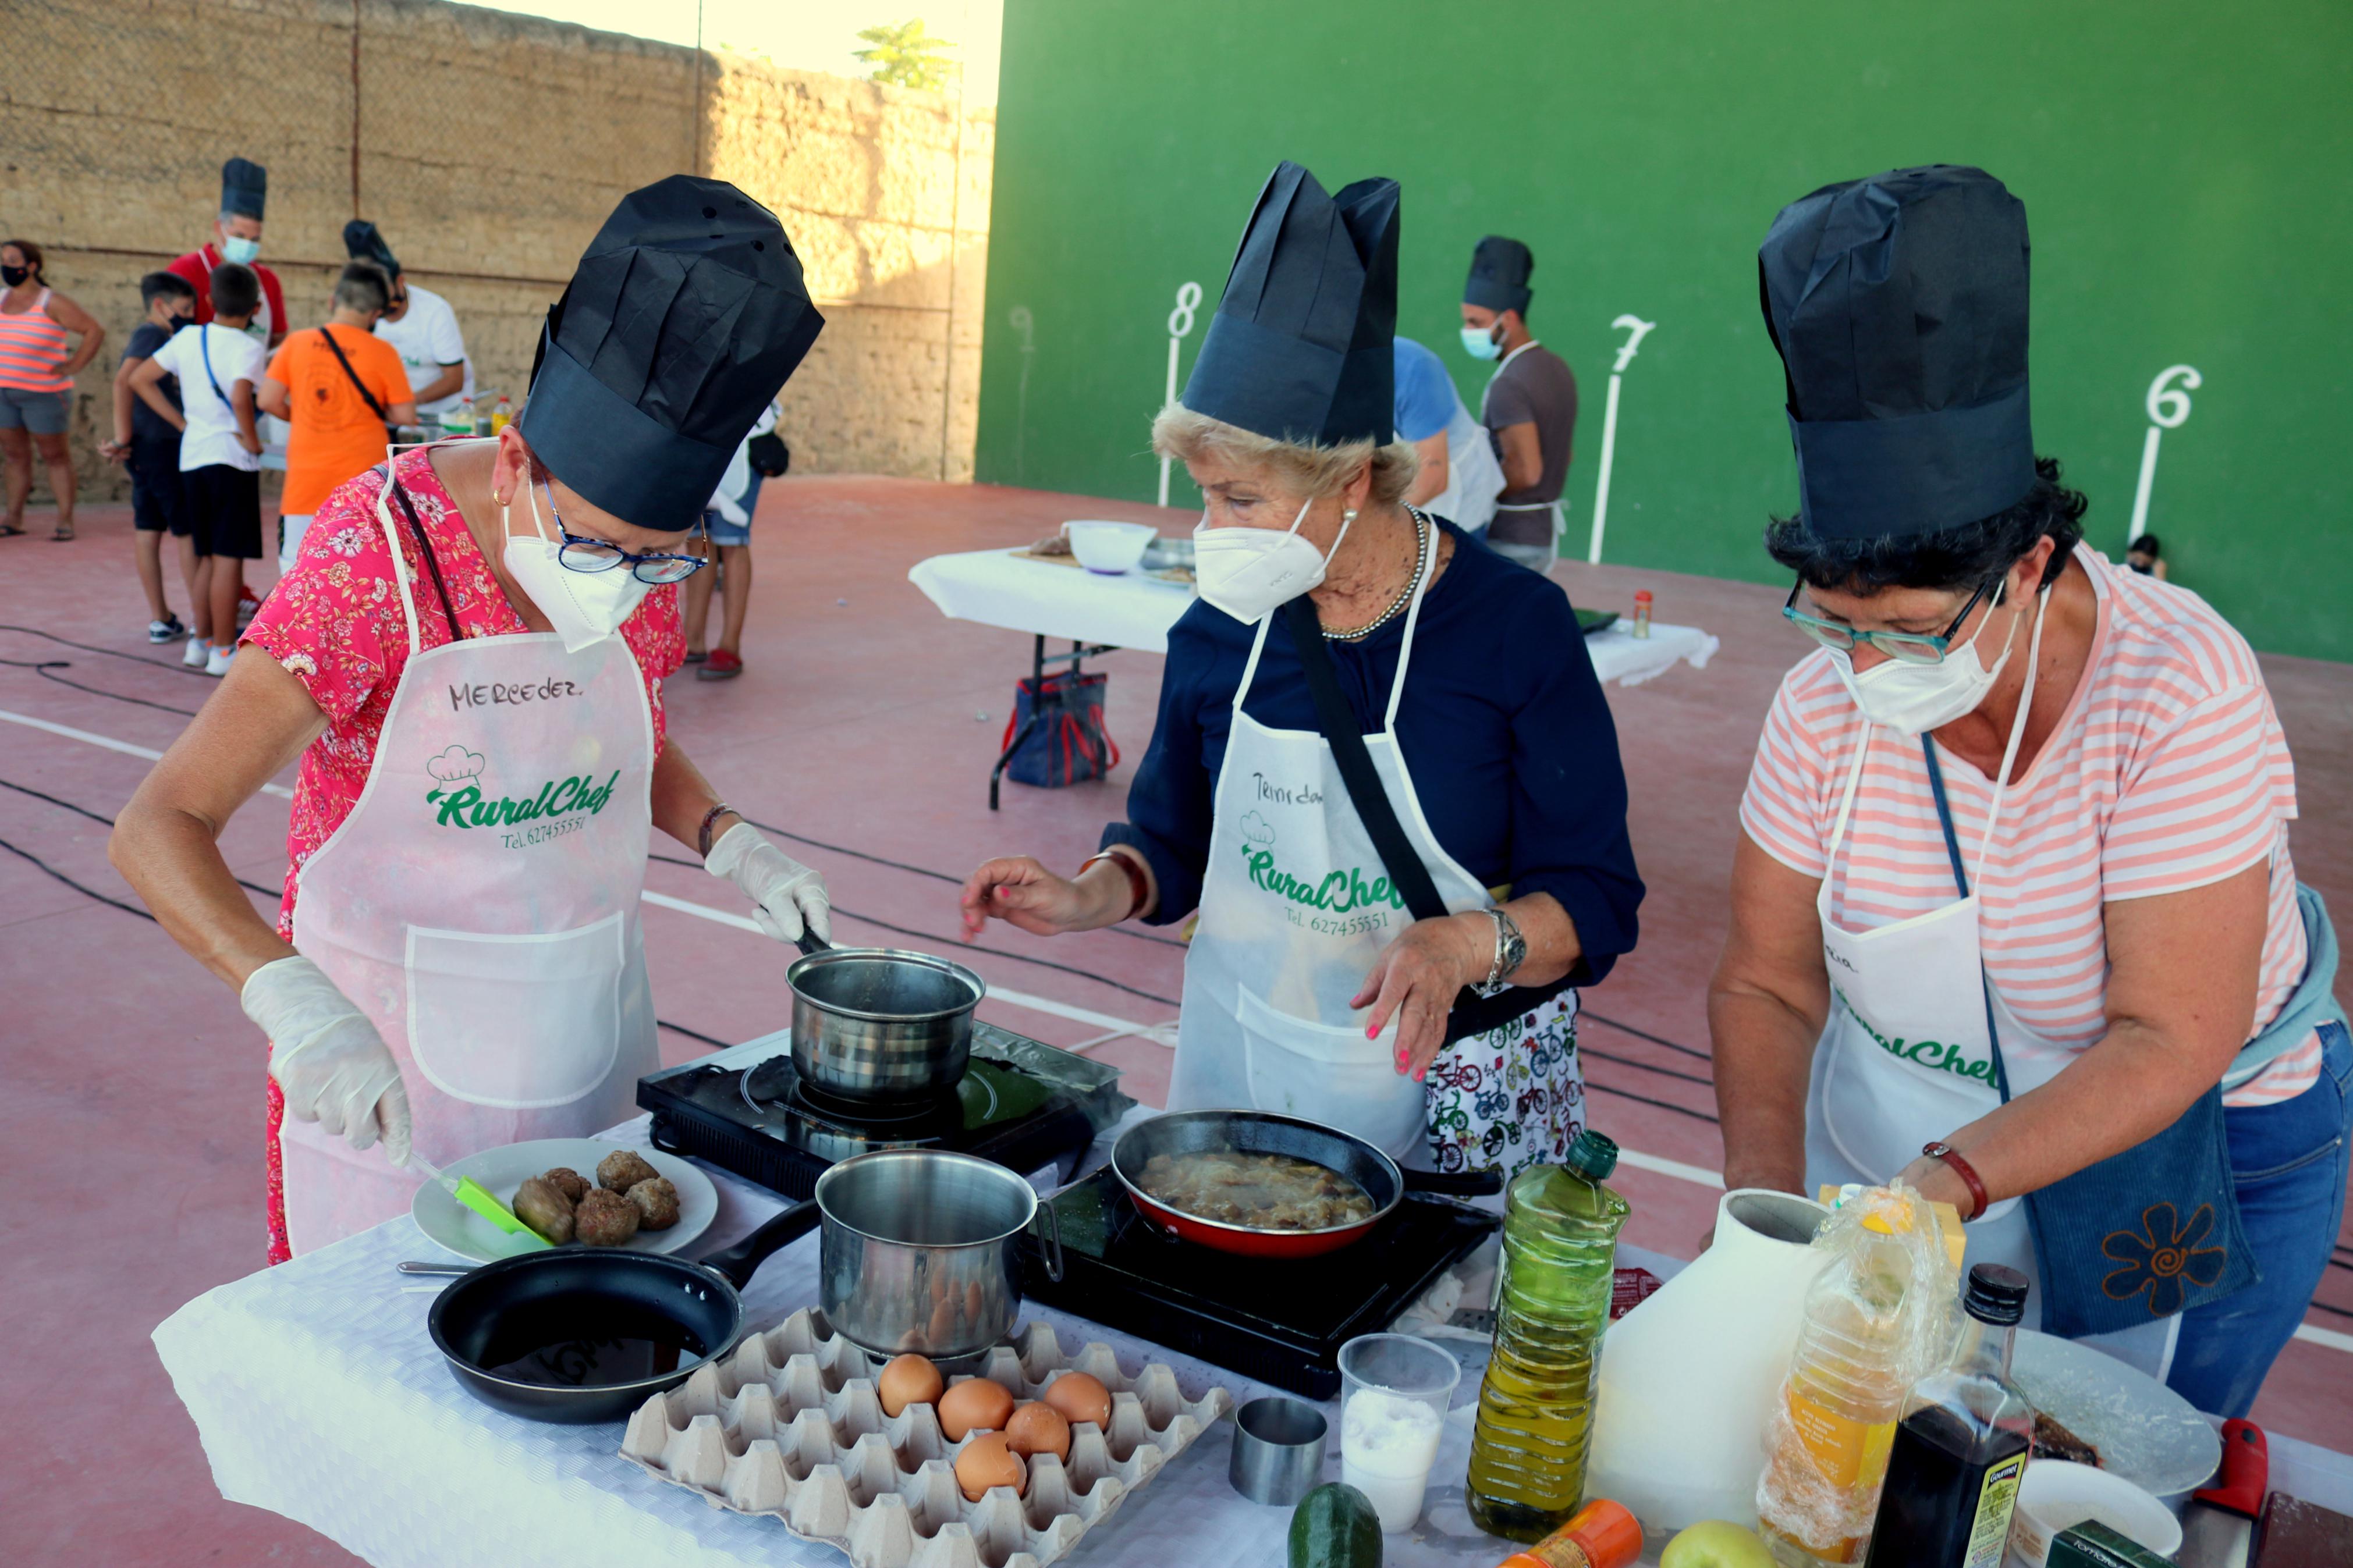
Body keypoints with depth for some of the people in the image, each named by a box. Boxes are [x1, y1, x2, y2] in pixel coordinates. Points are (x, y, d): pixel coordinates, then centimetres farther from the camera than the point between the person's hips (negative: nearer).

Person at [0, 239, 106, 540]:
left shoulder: (52, 303, -9)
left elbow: (95, 331, -10)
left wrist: (74, 365, -11)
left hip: (43, 394, -5)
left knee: (55, 456, 2)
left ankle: (66, 521, 6)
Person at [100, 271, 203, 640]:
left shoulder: (153, 336, 17)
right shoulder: (152, 335, -12)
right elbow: (124, 381, -25)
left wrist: (125, 438, 2)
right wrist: (123, 438, -21)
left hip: (145, 446, 9)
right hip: (163, 444, -9)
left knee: (147, 528, 9)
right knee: (189, 531, -3)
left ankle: (160, 619, 14)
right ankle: (203, 621, 1)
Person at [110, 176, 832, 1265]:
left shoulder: (644, 562, -6)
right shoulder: (377, 556, -21)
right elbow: (160, 827, -23)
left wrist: (729, 845, -6)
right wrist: (295, 1003, -39)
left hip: (587, 1033, 5)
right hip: (388, 1057, -4)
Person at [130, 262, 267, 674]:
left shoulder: (187, 339, 9)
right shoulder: (247, 347, -10)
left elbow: (139, 380, 11)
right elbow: (240, 398, -28)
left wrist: (181, 422, 12)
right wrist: (251, 438, -13)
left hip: (192, 456, 6)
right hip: (232, 459, -6)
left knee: (208, 557, 17)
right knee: (229, 557, -3)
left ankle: (202, 642, 22)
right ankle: (223, 651, -1)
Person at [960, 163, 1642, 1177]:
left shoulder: (1517, 627, -15)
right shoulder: (1220, 633, -4)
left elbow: (1597, 902, -12)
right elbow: (1173, 840, 8)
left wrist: (1468, 943, -30)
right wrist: (1091, 895, -11)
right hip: (1240, 1068, 3)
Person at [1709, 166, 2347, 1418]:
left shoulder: (2178, 685, -25)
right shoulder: (1827, 702, -16)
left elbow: (2170, 1042, -25)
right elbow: (1767, 984, -8)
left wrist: (1950, 1180, -35)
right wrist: (1765, 1206, -20)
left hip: (2198, 1148, -3)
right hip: (1899, 1130, 3)